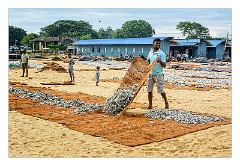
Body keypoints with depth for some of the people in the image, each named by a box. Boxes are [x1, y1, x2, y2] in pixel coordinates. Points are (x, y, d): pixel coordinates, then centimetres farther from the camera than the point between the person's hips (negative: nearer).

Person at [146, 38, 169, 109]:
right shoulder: (150, 53, 8)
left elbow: (164, 65, -13)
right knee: (149, 90, 7)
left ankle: (166, 103, 20)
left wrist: (160, 61, -31)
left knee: (161, 90, 0)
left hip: (159, 74, -5)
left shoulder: (162, 53, -8)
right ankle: (150, 105, 17)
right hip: (150, 74, 5)